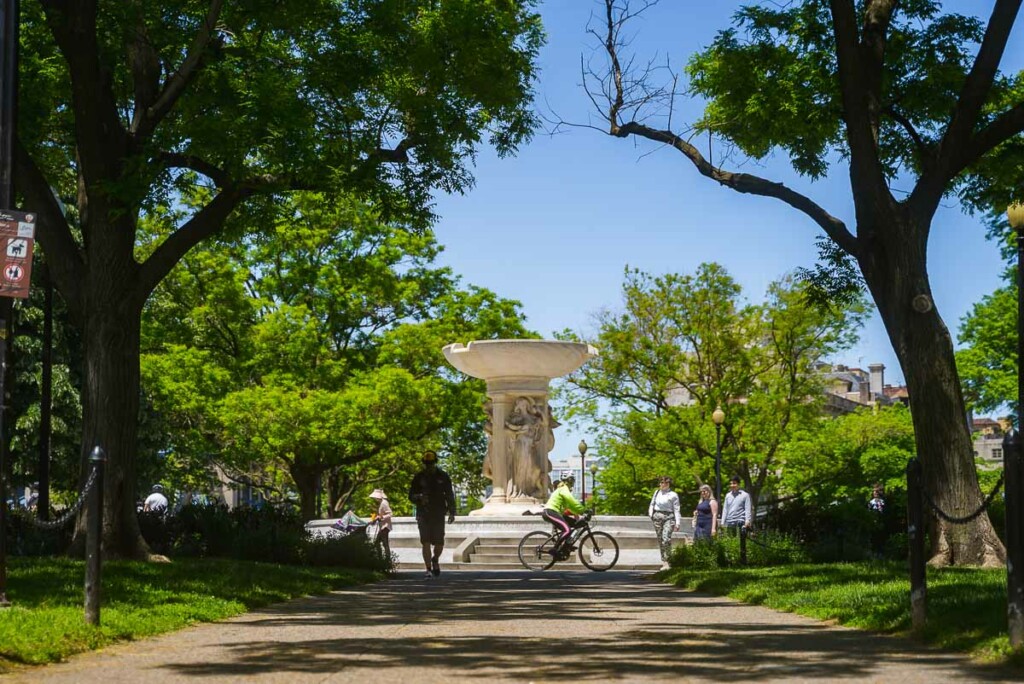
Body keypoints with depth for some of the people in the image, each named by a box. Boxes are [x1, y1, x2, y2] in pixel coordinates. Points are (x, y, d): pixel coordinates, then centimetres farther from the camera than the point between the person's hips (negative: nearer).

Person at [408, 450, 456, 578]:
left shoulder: (443, 477, 5)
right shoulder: (418, 477, 4)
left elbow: (450, 496, 8)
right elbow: (411, 496, 7)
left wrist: (452, 513, 1)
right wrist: (419, 497, -15)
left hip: (439, 515, 0)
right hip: (423, 515, 0)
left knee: (439, 543, -1)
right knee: (425, 543, -8)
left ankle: (435, 560, 30)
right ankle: (429, 570, -4)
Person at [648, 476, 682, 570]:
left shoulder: (673, 495, -2)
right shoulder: (657, 492, 12)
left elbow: (676, 510, -3)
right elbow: (652, 504, 23)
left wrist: (677, 523, -8)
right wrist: (650, 513, 5)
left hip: (668, 517, -5)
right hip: (657, 516, 5)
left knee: (666, 538, -19)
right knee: (660, 539, 5)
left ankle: (666, 561, -16)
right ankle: (664, 560, 13)